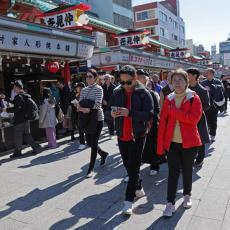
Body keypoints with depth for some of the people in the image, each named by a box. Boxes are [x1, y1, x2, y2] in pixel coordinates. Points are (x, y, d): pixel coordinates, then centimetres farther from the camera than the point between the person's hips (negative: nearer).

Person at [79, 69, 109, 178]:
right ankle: (103, 154, 39)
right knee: (89, 141, 11)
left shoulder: (98, 89, -8)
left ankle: (91, 168, 9)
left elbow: (97, 104, -19)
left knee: (94, 143, -2)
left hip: (97, 118, -6)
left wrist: (86, 109, -18)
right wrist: (81, 108, -15)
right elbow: (80, 104, 7)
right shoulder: (84, 90, 11)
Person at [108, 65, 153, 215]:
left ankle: (129, 200, 5)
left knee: (134, 167, -3)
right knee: (128, 165, 16)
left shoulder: (144, 93, -9)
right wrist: (112, 113, -15)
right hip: (122, 135, 5)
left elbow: (150, 114, -16)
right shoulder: (117, 92, 3)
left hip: (138, 135, -5)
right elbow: (110, 110, 9)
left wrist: (129, 113, -26)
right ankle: (138, 188, 38)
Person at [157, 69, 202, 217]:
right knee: (173, 172, 3)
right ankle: (170, 203, 11)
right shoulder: (169, 99, 4)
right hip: (172, 142, 2)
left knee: (187, 170, 14)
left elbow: (194, 118, -22)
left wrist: (174, 111, -18)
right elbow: (162, 123, 0)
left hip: (189, 143, -2)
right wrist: (160, 145, -5)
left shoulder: (194, 98, -5)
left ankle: (187, 195, 36)